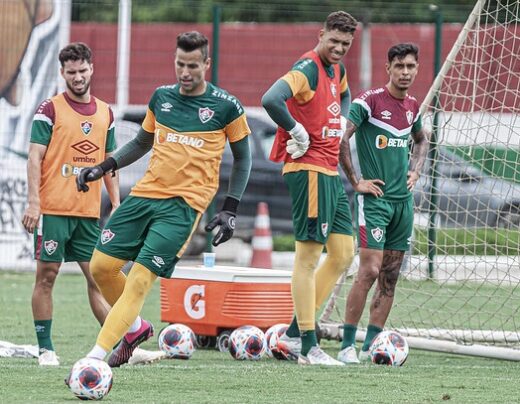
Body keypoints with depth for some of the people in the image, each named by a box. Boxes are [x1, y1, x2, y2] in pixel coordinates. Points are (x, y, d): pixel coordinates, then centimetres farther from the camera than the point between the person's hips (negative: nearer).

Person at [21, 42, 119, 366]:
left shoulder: (105, 113, 12)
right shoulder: (50, 109, -2)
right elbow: (35, 158, -5)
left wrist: (116, 205, 12)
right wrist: (33, 203, -13)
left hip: (89, 212, 4)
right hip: (53, 209, -4)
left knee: (98, 277, 3)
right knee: (47, 275, -1)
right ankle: (46, 348, 4)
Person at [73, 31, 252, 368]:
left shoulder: (226, 106, -1)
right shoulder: (162, 97, 10)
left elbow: (243, 158, 8)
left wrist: (230, 210, 0)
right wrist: (104, 168, 11)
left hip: (184, 204, -5)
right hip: (145, 194, 5)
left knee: (140, 281, -15)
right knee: (101, 266, -1)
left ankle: (95, 359, -17)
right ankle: (135, 328, 25)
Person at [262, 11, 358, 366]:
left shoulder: (337, 69, 13)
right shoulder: (308, 68, -15)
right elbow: (271, 100, -33)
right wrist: (296, 131, -19)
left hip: (331, 172, 10)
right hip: (309, 171, -10)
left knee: (344, 254, 10)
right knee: (308, 257, -6)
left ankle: (294, 334, 14)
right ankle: (308, 346, -2)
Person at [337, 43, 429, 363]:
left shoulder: (412, 106, 11)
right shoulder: (370, 101, -10)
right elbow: (340, 138, -16)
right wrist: (355, 181, -13)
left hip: (403, 199, 7)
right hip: (375, 197, -7)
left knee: (390, 277, 5)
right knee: (370, 271, -14)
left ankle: (371, 345, 10)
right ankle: (347, 345, -7)